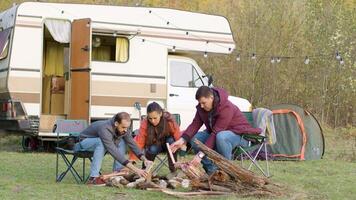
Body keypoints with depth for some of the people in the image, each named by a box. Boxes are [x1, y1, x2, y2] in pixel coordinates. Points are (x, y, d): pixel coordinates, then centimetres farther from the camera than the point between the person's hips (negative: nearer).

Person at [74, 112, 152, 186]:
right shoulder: (105, 129, -39)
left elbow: (132, 144, -12)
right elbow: (113, 151, -45)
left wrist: (144, 159, -29)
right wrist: (135, 169, -49)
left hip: (99, 143, 7)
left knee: (122, 142, -10)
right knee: (101, 142, -36)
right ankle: (93, 178, -34)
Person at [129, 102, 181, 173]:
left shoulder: (169, 121, -27)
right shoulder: (144, 124, -26)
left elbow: (179, 138, -29)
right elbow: (138, 142, -31)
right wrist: (132, 160, -42)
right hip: (154, 145, 0)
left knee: (171, 141, -32)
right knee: (152, 150, -33)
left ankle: (173, 169, -19)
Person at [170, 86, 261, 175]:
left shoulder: (226, 108, -31)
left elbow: (216, 133, -35)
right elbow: (195, 124, -11)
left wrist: (201, 154, -38)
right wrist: (182, 140, -30)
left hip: (238, 134, -8)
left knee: (221, 137, -40)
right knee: (194, 138, -14)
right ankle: (212, 170, -8)